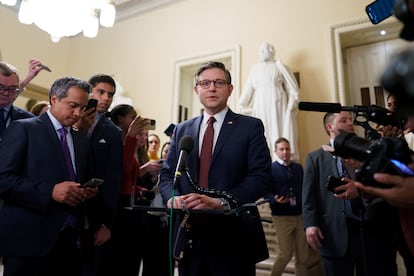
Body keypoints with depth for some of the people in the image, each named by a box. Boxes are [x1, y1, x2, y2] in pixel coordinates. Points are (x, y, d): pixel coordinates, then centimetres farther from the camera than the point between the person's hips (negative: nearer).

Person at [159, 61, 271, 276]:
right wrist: (172, 197, -13)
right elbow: (166, 174, 9)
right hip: (189, 236, 3)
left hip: (233, 236, -3)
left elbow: (261, 177, -10)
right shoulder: (181, 130, 12)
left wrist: (220, 202, -22)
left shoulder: (250, 126, 0)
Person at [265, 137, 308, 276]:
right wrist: (275, 200, -27)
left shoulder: (298, 167, 12)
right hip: (282, 217, -4)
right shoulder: (271, 169, -4)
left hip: (300, 215, 5)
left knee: (303, 255, 9)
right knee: (285, 254, 2)